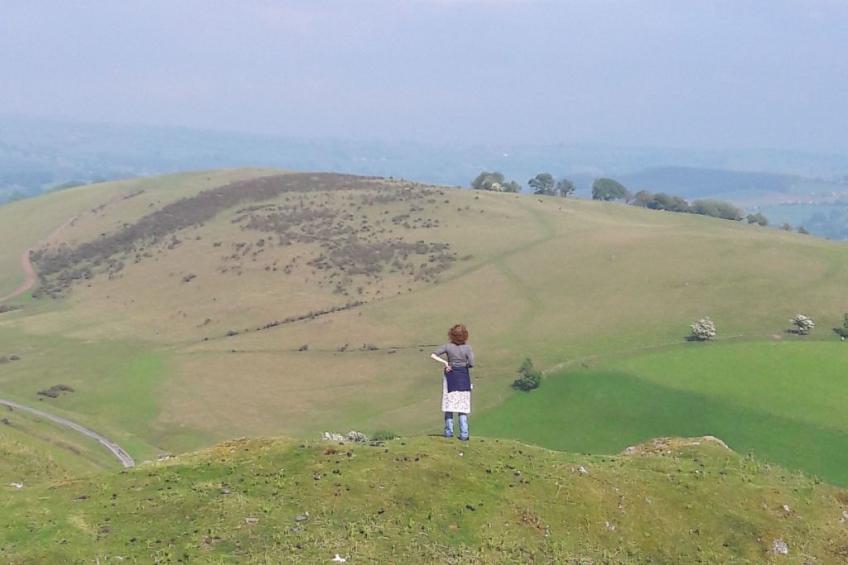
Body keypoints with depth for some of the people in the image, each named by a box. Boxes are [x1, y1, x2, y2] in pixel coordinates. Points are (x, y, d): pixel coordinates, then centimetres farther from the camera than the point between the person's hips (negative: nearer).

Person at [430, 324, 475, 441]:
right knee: (463, 407, 5)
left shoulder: (448, 346, -6)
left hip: (451, 376, 1)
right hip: (463, 378, -1)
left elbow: (433, 355, -10)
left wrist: (444, 362, -6)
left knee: (449, 405, 10)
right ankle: (463, 434, 3)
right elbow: (471, 363, -14)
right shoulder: (467, 348, -9)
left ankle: (449, 432, 11)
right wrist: (465, 365, 6)